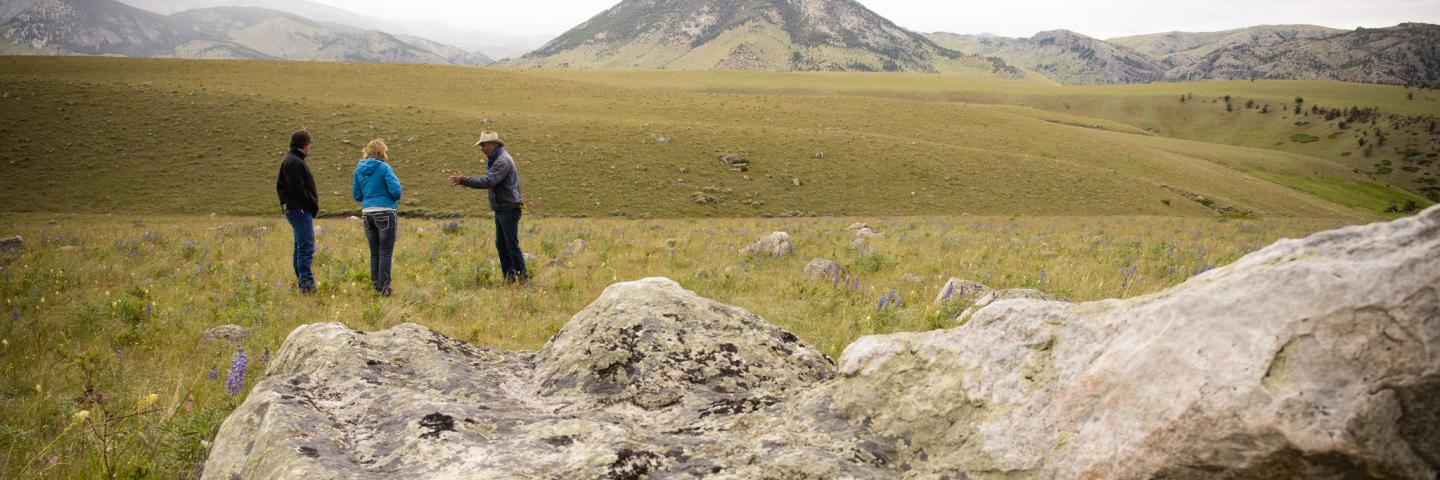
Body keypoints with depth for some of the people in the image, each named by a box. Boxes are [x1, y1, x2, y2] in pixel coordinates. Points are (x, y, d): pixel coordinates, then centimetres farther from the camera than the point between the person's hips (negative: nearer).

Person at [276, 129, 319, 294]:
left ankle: (301, 280, 21)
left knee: (300, 247, 15)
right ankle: (306, 283, -14)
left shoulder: (290, 161, 18)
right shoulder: (293, 162, -14)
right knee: (306, 247, -12)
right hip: (300, 209, -11)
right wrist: (314, 204, -10)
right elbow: (298, 189, -21)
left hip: (297, 210, 11)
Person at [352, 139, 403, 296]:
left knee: (374, 252, 15)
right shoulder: (384, 168, -10)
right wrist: (396, 197, 5)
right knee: (386, 253, 1)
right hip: (385, 214, -5)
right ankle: (384, 287, 2)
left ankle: (375, 285, 21)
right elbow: (396, 190, -17)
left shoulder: (359, 169, 6)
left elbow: (357, 196, 10)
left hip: (367, 214, 5)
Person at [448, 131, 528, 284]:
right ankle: (509, 276, 14)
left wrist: (464, 180, -28)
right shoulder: (495, 160, 15)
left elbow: (488, 181, -29)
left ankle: (523, 276, 0)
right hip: (500, 209, 10)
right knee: (500, 244, 10)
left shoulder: (503, 161, -18)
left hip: (509, 209, -10)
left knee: (512, 244, -6)